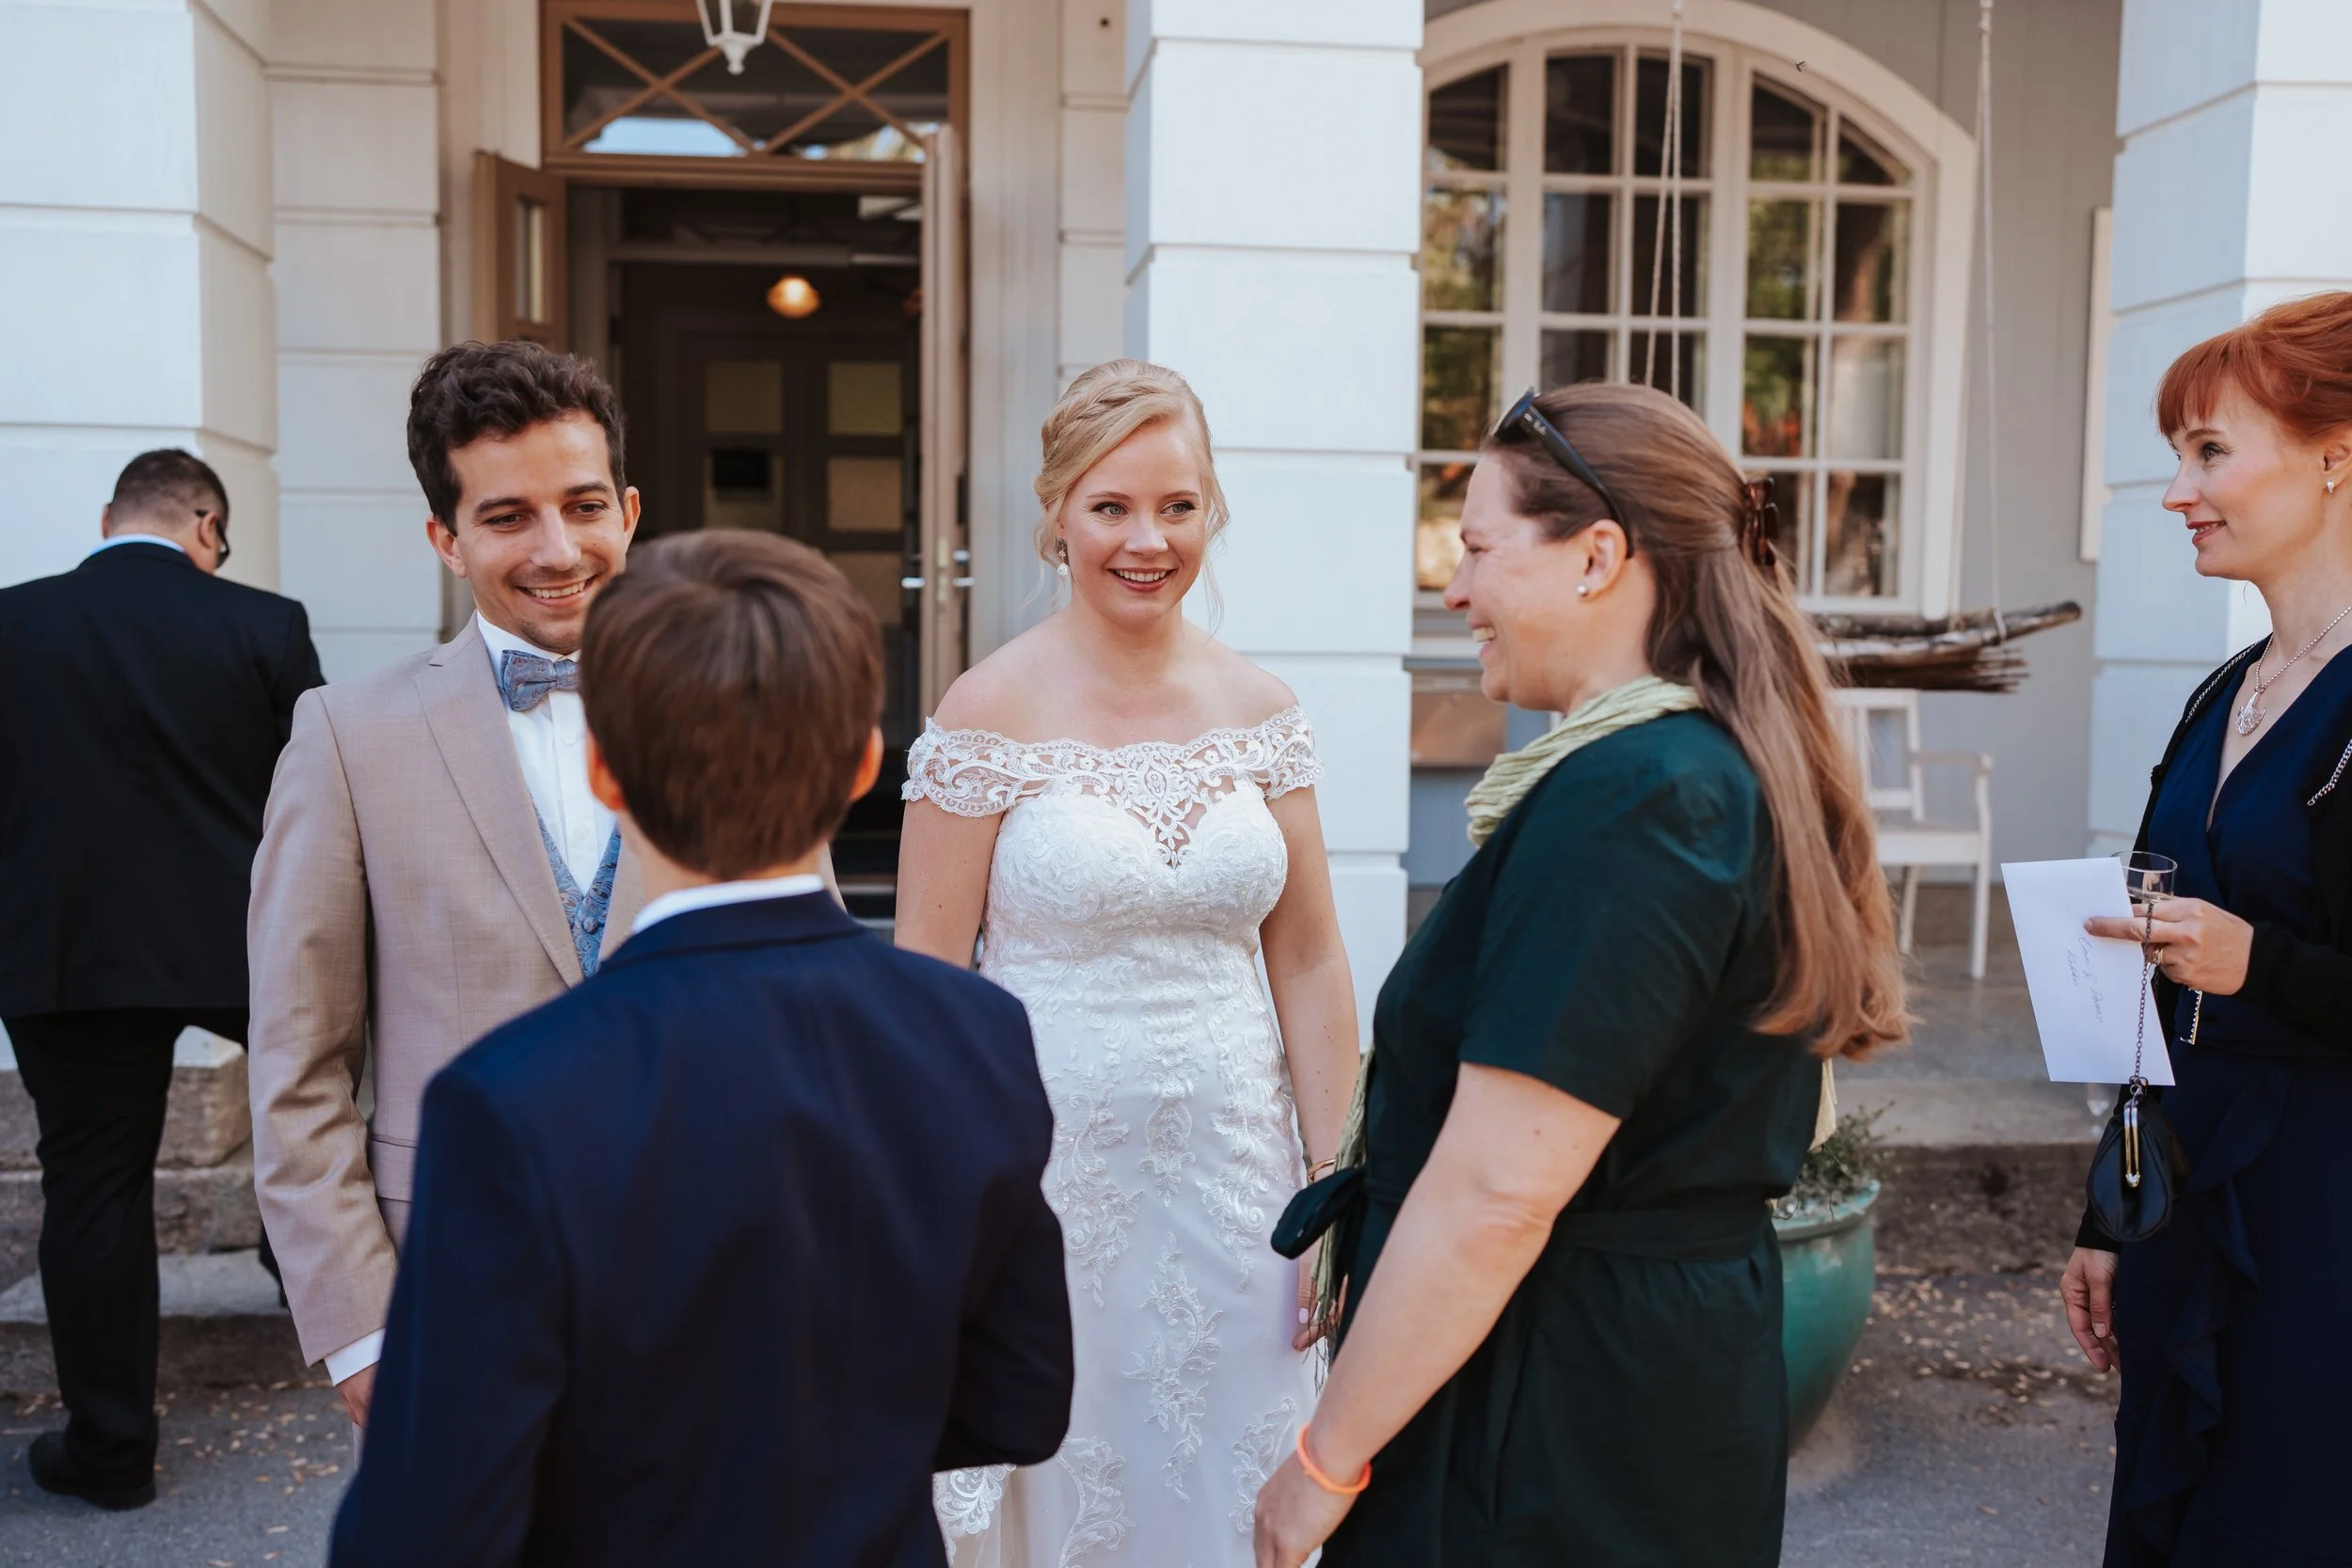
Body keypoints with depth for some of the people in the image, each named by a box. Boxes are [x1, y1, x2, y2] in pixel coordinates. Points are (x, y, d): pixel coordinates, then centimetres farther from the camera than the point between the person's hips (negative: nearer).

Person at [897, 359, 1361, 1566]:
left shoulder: (1262, 710, 2)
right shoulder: (988, 713, -9)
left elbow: (1308, 965, 5)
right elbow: (927, 986, -7)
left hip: (1228, 1168, 3)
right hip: (1046, 1161, -3)